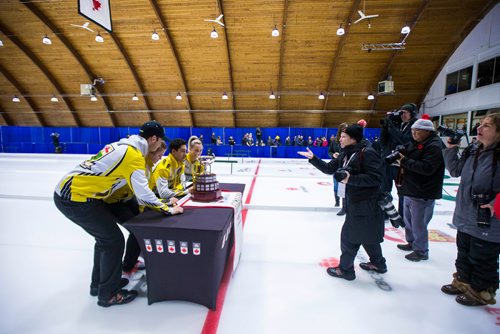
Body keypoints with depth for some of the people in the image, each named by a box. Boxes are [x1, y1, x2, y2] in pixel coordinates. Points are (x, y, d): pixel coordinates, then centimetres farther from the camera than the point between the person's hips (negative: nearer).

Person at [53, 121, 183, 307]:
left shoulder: (124, 146, 10)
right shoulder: (134, 156, -19)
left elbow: (137, 187, 13)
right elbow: (142, 195, -22)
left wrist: (161, 201, 14)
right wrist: (168, 210, -10)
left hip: (68, 190, 10)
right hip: (76, 199, -10)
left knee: (105, 237, 20)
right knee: (114, 240, 1)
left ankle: (98, 284, 37)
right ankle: (108, 294, 16)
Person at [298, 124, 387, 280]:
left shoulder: (367, 153, -19)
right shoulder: (346, 154, 7)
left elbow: (376, 177, -25)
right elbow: (329, 168, 9)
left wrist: (350, 178, -29)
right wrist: (313, 158, 1)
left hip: (366, 204, -9)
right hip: (355, 202, 9)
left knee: (349, 235, 2)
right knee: (368, 236, 23)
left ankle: (345, 269, 21)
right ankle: (378, 263, 43)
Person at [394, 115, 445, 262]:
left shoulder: (435, 146, -16)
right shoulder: (415, 143, 10)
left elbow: (427, 168, -26)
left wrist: (405, 161, -26)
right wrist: (399, 155, -2)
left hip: (423, 193, -9)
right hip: (410, 189, 9)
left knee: (418, 222, 1)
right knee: (408, 219, 21)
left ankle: (421, 251, 18)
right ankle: (411, 242, 39)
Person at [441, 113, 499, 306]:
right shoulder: (473, 151, 3)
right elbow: (455, 171, 13)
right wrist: (450, 149, 5)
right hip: (466, 218, 7)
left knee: (482, 260, 12)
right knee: (463, 254, 24)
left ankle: (480, 292, 33)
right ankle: (462, 282, 43)